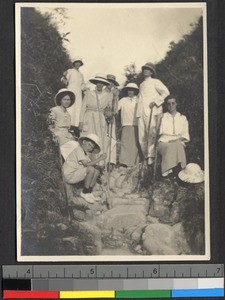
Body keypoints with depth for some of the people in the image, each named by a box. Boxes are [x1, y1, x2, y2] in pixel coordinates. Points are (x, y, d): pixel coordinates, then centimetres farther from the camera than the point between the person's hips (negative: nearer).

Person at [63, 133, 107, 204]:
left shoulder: (86, 152, 16)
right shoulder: (79, 150, -16)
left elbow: (90, 163, 12)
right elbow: (86, 164, -28)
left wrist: (95, 165, -10)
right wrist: (100, 158, -27)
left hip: (76, 174, 10)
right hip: (70, 175, -10)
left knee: (96, 171, 2)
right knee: (90, 169, -25)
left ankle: (89, 192, 6)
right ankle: (85, 193, -12)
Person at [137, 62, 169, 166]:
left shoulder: (155, 82, 9)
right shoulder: (142, 85, 27)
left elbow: (166, 93, 0)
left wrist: (155, 101, -10)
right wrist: (139, 111, 16)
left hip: (152, 111, -6)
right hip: (141, 112, 6)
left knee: (151, 134, -16)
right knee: (142, 137, -3)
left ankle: (151, 157, -19)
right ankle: (146, 156, 0)